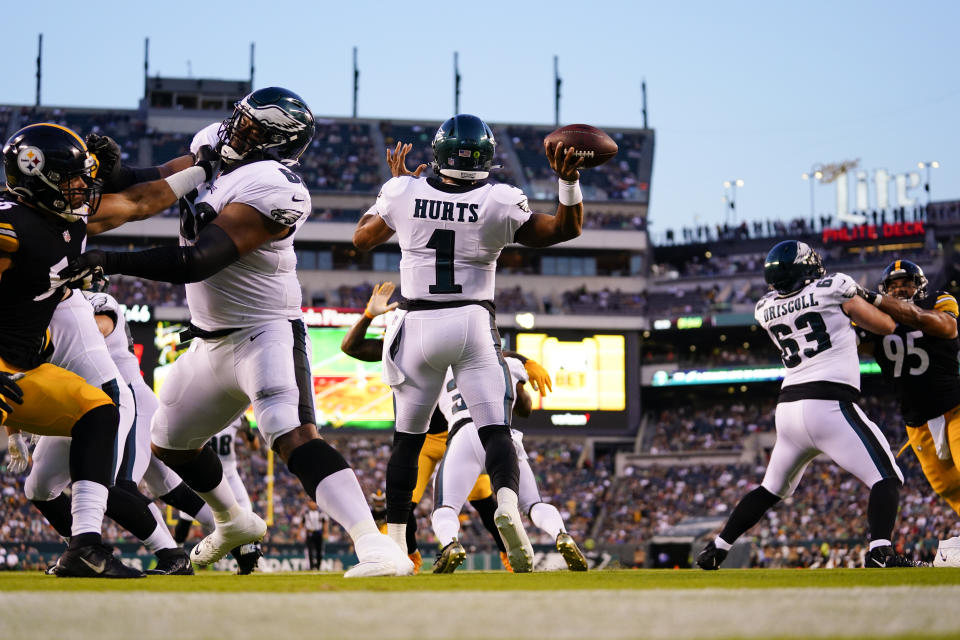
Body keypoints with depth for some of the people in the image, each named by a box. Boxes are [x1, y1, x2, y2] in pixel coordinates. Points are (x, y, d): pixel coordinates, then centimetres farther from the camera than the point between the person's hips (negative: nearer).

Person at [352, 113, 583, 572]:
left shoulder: (402, 193, -5)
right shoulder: (499, 203, -8)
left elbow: (362, 239, 14)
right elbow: (566, 229, 2)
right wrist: (568, 179, -1)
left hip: (418, 326, 1)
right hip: (474, 324, -1)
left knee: (408, 439, 12)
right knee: (496, 430, -2)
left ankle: (394, 541, 12)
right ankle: (507, 504, -32)